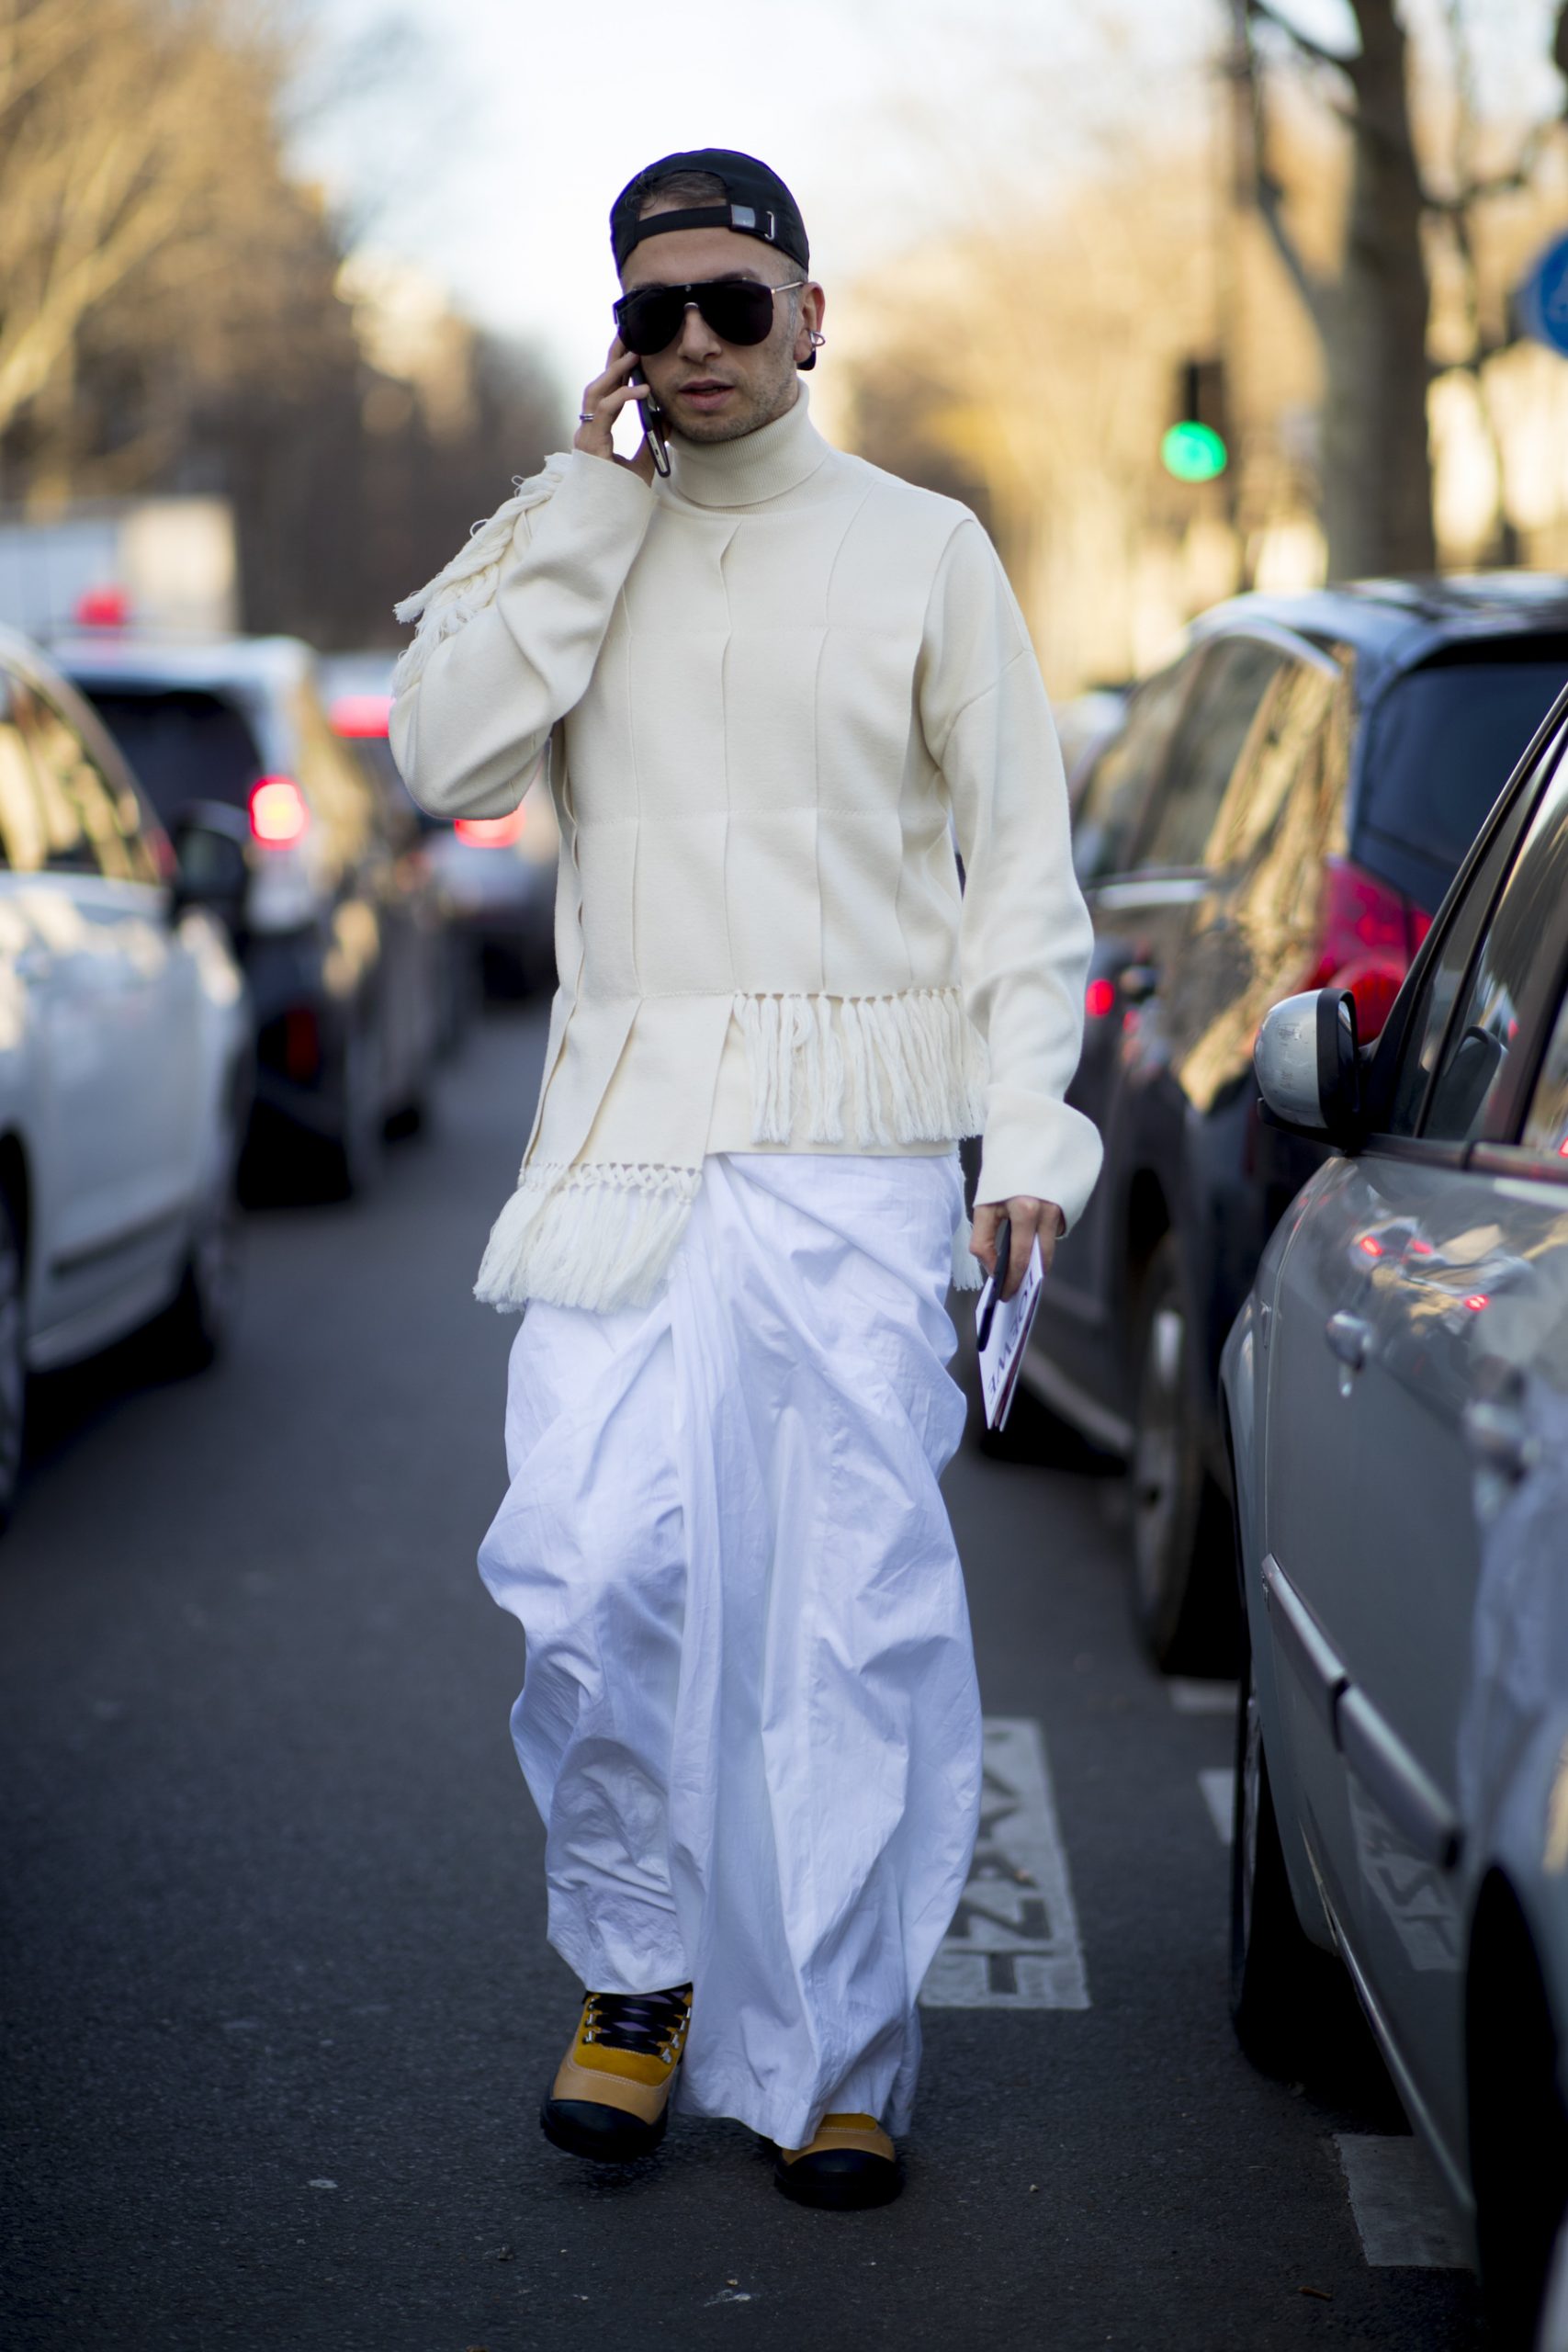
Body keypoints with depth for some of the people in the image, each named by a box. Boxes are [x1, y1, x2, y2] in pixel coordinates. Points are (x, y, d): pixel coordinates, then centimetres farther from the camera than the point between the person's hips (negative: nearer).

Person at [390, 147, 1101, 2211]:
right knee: (596, 1576, -10)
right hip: (625, 1140, 2)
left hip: (861, 1147, -1)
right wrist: (589, 496, -4)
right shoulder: (566, 542, 13)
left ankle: (837, 2058, 8)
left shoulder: (924, 549, 7)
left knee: (860, 1610, -3)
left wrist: (1029, 1129, -4)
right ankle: (636, 1969, 13)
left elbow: (1021, 855, 6)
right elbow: (447, 760, -4)